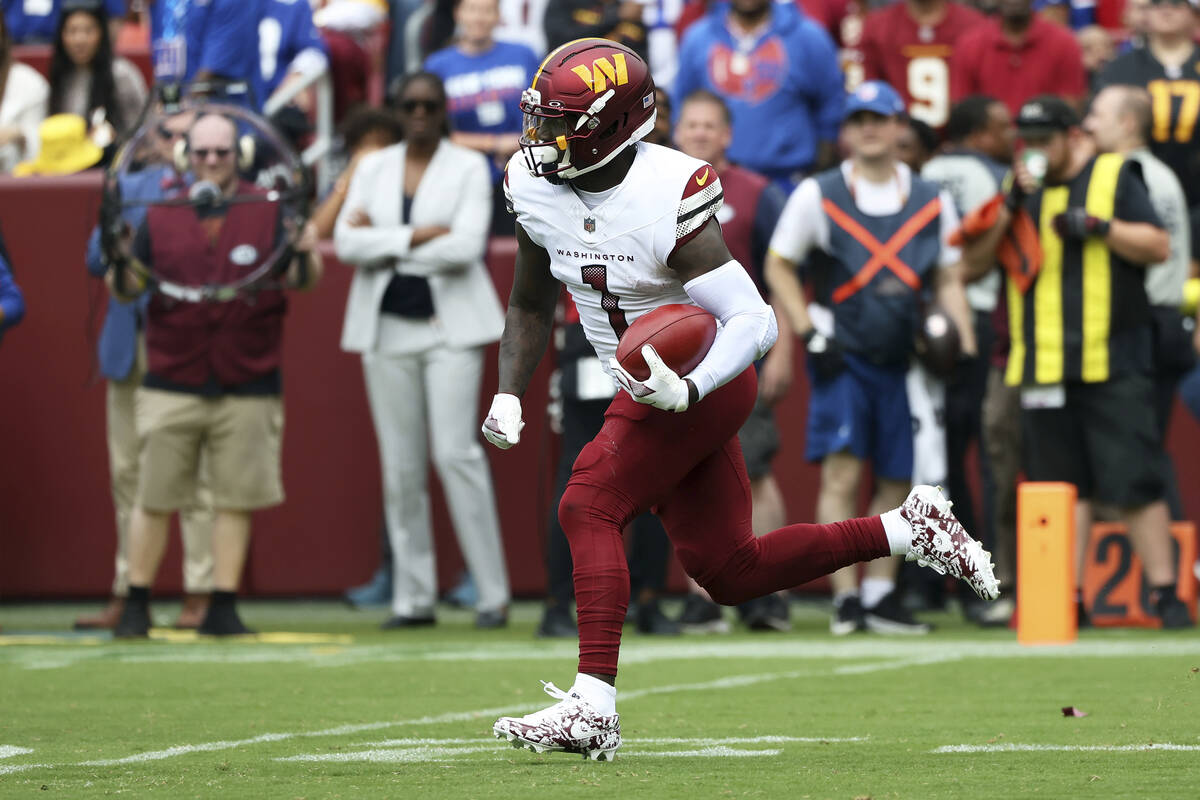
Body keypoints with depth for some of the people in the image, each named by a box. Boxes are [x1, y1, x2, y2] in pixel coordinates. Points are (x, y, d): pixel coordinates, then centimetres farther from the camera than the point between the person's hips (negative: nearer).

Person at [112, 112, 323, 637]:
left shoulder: (268, 213, 5)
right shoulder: (159, 217, 8)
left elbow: (299, 280, -4)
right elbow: (126, 289, 9)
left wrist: (305, 255, -26)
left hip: (247, 389, 0)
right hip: (170, 386, 0)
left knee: (236, 498, 2)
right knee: (154, 499, 1)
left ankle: (223, 608, 8)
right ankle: (136, 607, 9)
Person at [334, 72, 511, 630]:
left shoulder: (468, 167, 2)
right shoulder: (373, 168, 12)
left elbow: (466, 246, -12)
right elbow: (346, 243, -1)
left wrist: (384, 244, -7)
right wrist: (416, 237, -11)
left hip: (450, 326, -3)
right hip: (387, 327, 4)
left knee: (455, 451, -13)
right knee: (400, 464, 3)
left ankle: (493, 593, -9)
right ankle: (413, 598, 8)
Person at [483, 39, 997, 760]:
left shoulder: (666, 198, -25)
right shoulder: (536, 187, -3)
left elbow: (755, 321, -27)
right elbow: (532, 306, 13)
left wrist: (688, 388, -42)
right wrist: (508, 395, 1)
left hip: (702, 386, -8)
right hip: (654, 387, 8)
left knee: (588, 508, -21)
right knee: (729, 572, 9)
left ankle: (593, 708, -24)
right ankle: (909, 530, 21)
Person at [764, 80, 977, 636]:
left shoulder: (932, 203, 9)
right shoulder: (817, 195, 2)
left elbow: (948, 278, 16)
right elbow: (778, 265, 7)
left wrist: (962, 341, 1)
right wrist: (810, 333, -4)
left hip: (905, 358, 3)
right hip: (842, 356, -3)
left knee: (896, 481, 4)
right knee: (842, 470, -14)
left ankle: (880, 594, 14)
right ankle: (846, 598, -14)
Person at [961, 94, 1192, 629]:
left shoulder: (1114, 177, 5)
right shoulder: (1022, 189, 16)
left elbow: (1158, 247, -2)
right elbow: (973, 260, 9)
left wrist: (1097, 226, -14)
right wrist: (1010, 208, -4)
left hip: (1112, 363, -4)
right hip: (1043, 361, 4)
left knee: (1135, 480, -8)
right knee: (1063, 483, 4)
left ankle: (1164, 592, -4)